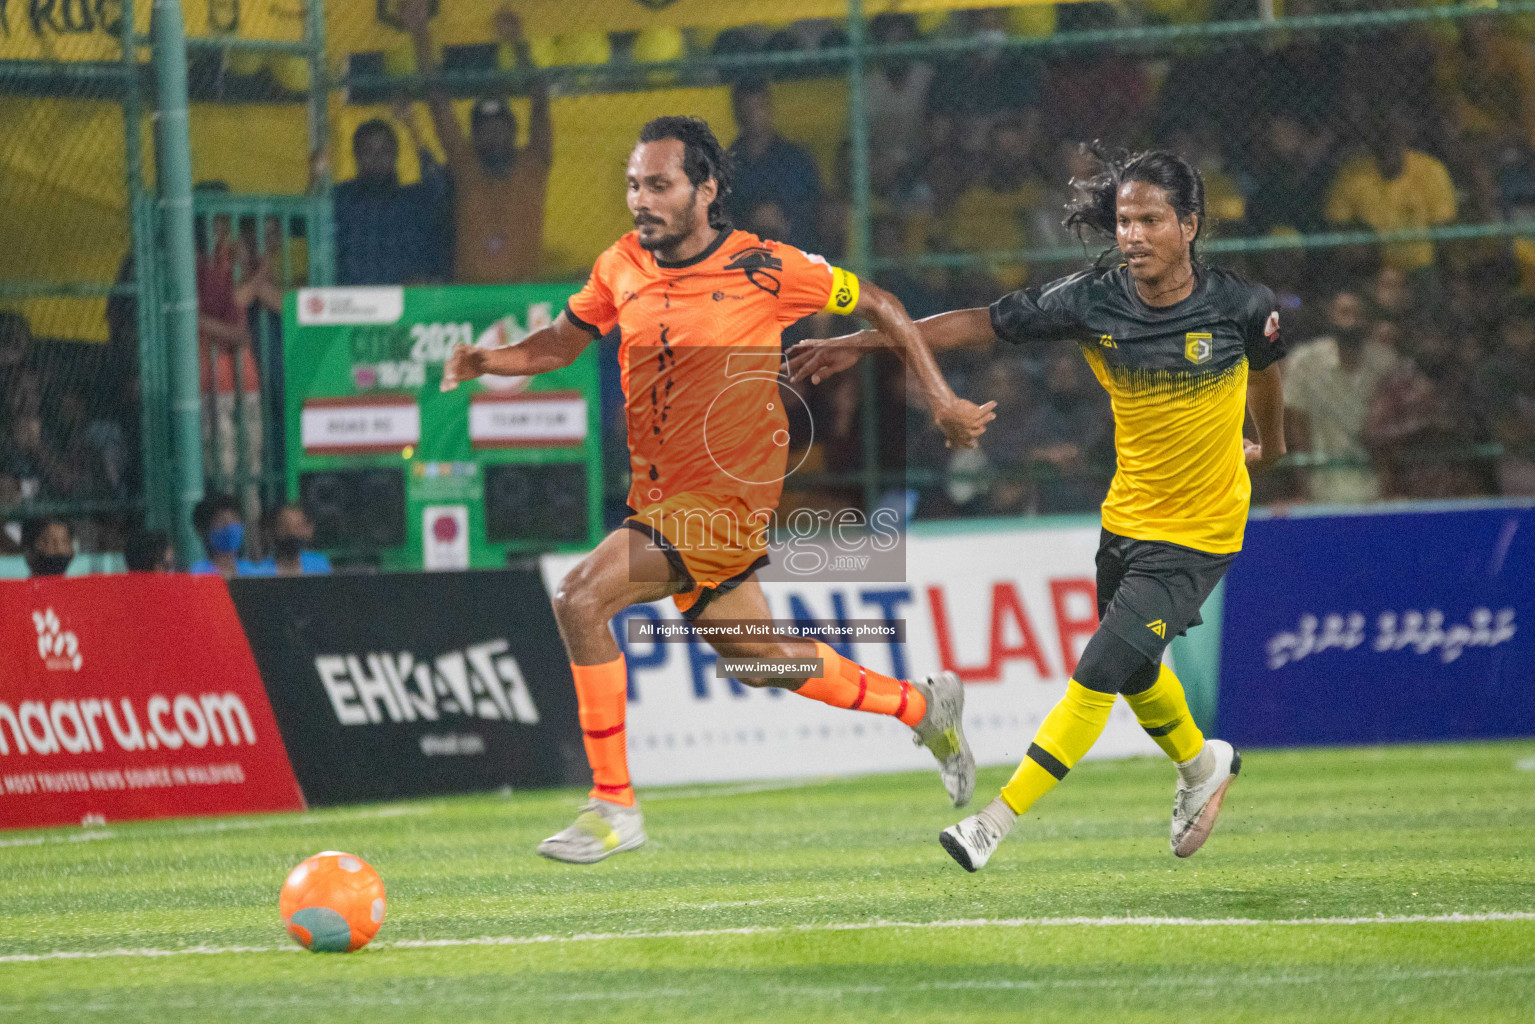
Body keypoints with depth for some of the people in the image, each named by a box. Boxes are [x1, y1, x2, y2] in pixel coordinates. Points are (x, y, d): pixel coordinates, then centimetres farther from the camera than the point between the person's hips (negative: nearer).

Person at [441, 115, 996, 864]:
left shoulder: (763, 269, -13)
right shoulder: (622, 267, 2)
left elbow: (877, 306, 0)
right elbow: (562, 342, 16)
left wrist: (940, 399, 0)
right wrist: (485, 362, -4)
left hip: (729, 500, -7)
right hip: (659, 497, 7)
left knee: (582, 599, -22)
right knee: (757, 658, 18)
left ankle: (613, 806, -15)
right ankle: (922, 706, 40)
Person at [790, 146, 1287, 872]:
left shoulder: (1238, 306, -15)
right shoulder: (1092, 302, -12)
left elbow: (1266, 362, 7)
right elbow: (980, 324, -11)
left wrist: (1270, 445, 24)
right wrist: (864, 342, -17)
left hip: (1197, 534, -4)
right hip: (1125, 519, 4)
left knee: (1098, 676, -14)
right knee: (1133, 671, 23)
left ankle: (997, 822, -10)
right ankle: (1202, 766, 52)